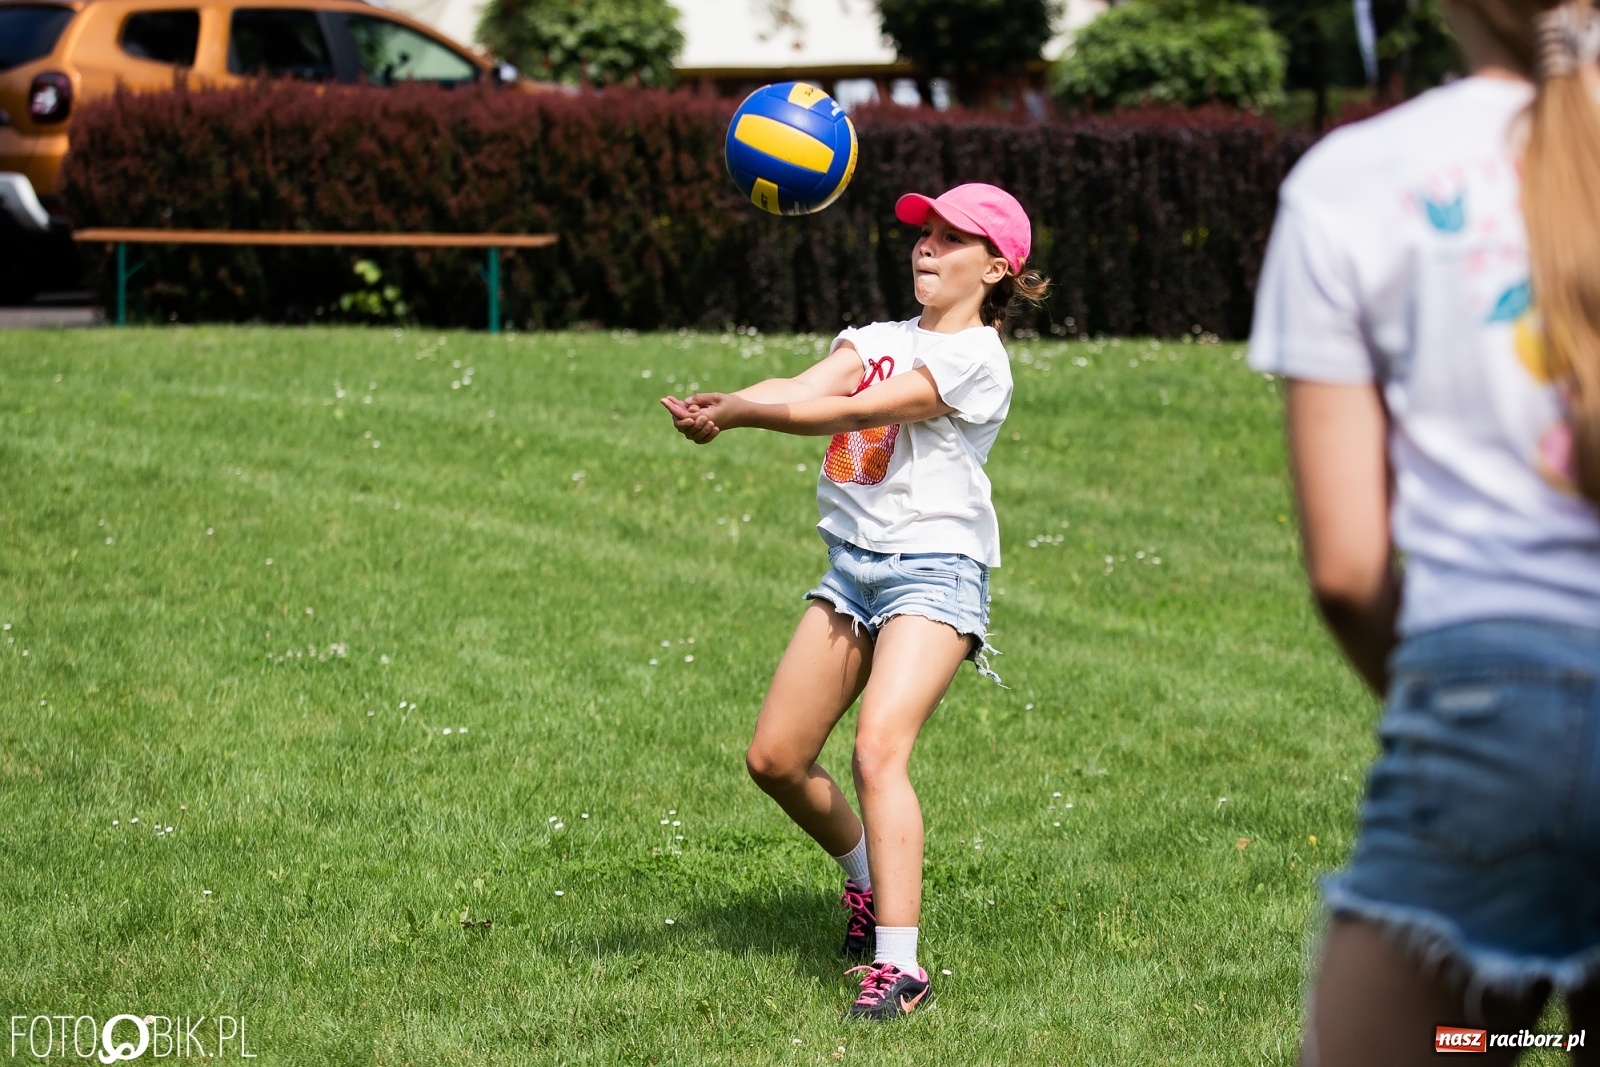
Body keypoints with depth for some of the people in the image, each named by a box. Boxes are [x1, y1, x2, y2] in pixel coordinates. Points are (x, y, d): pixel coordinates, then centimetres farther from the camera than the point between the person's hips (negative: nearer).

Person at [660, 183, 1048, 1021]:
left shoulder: (975, 357, -7)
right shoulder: (880, 340, 16)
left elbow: (852, 411, -18)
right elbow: (806, 386, -4)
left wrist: (738, 414, -22)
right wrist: (717, 403, -24)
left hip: (933, 570, -8)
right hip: (851, 565, 8)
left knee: (878, 748, -25)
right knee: (774, 760, 8)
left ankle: (897, 965, -27)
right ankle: (869, 884, 34)